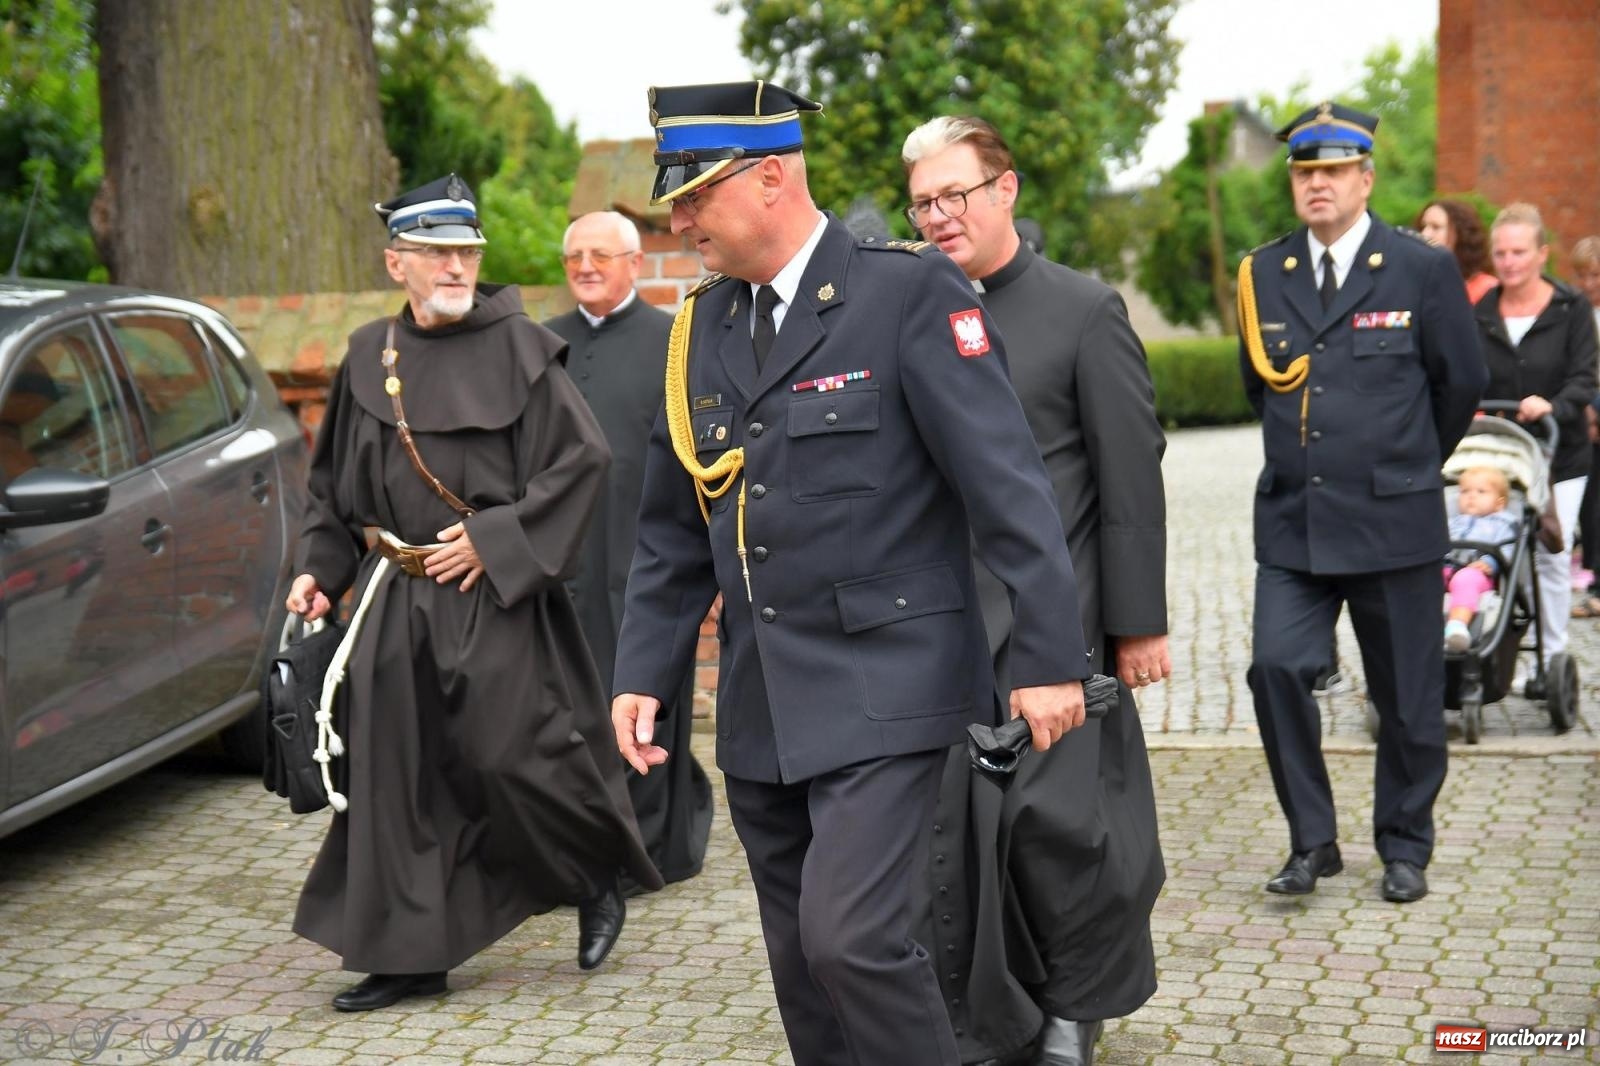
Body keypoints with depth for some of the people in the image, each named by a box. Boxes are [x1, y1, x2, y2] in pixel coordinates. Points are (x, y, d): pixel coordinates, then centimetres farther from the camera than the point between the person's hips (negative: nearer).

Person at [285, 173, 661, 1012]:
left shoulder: (516, 346, -6)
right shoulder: (367, 355, 8)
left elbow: (580, 457, -9)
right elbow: (333, 480, 17)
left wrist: (495, 540, -13)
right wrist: (319, 567, 7)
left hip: (493, 599, -5)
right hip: (393, 601, 5)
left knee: (511, 755, -4)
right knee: (396, 773, 6)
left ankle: (599, 882, 25)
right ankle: (409, 953, 18)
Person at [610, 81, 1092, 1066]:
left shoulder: (909, 292, -10)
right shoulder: (704, 326, 10)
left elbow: (1007, 484, -13)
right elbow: (674, 527, 16)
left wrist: (1051, 657, -17)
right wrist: (644, 671, 9)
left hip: (883, 687, -7)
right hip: (761, 705, 7)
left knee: (850, 935, -17)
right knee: (801, 963, 12)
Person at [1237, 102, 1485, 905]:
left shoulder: (1422, 269, -2)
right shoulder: (1263, 274, 7)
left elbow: (1462, 383, 6)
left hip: (1392, 519, -2)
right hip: (1292, 522, 2)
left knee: (1407, 696, 5)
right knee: (1276, 668, -11)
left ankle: (1404, 848, 24)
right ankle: (1312, 840, 4)